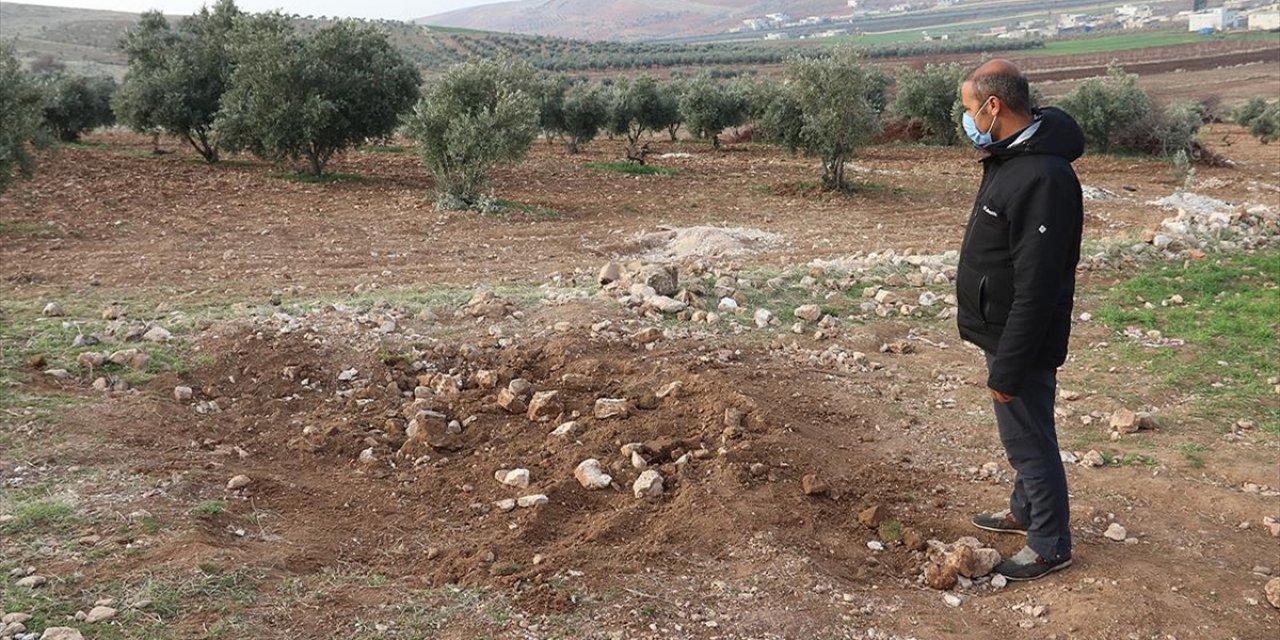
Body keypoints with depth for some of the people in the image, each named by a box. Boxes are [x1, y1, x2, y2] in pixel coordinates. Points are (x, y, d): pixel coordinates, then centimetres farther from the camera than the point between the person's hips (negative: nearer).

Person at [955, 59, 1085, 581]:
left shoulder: (1042, 178, -28)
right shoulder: (1008, 158, 5)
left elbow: (1036, 289, -28)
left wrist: (1007, 368, -23)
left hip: (1024, 342, -10)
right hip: (1003, 332, 10)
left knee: (1028, 439, 5)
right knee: (1020, 435, 24)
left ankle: (1050, 545, 22)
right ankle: (1025, 512, 43)